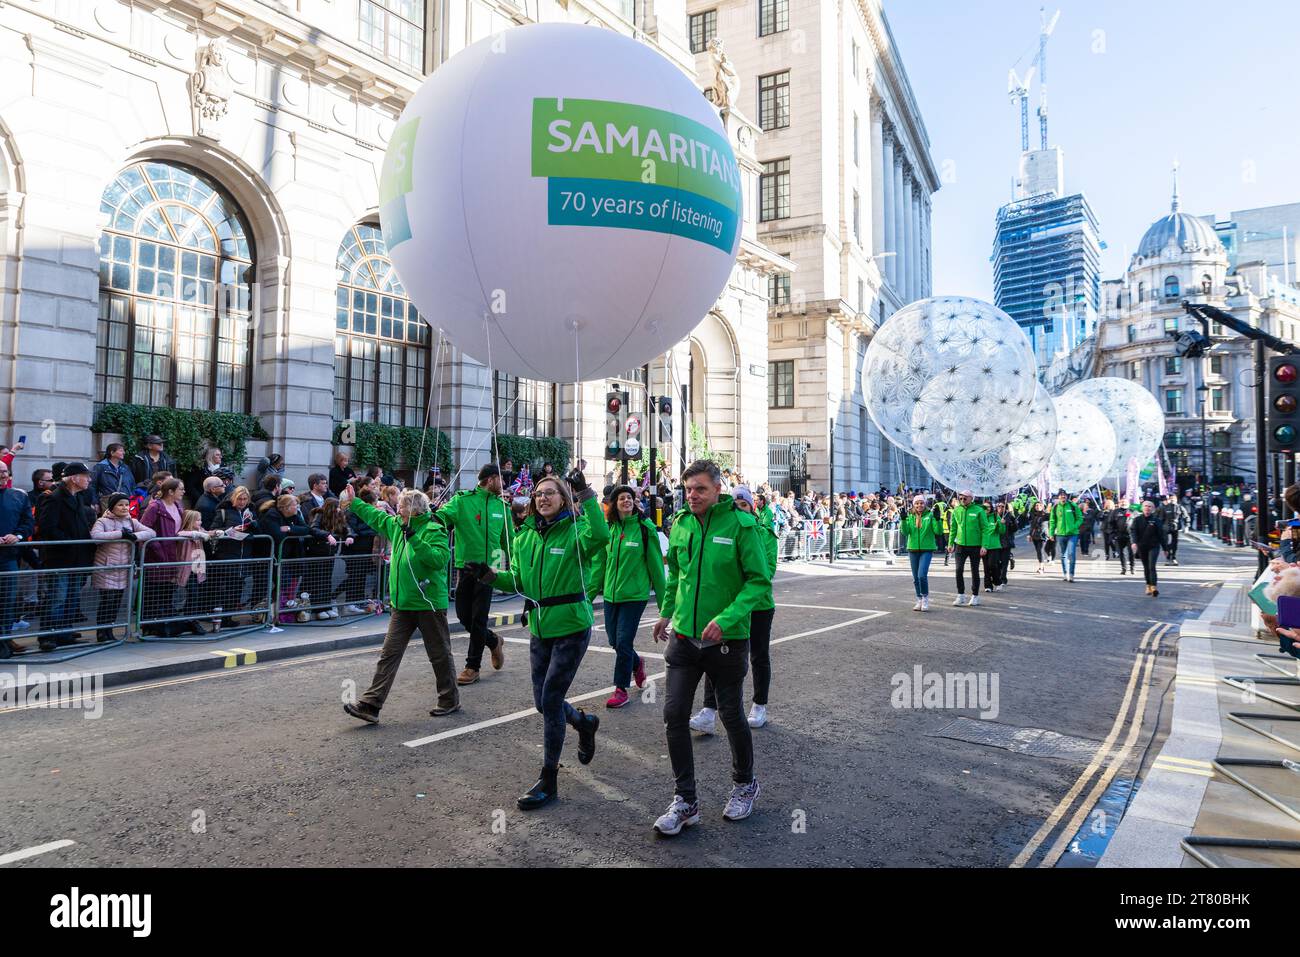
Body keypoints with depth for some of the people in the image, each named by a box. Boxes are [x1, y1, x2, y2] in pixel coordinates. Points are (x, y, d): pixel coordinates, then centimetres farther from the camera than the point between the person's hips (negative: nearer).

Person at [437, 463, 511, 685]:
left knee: (479, 618, -1)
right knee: (464, 616, 7)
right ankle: (493, 641, 34)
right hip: (465, 565, 0)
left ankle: (473, 666, 11)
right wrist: (436, 518, -42)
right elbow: (444, 515, -20)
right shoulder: (462, 500, -4)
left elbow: (507, 539, 16)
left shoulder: (502, 506, 8)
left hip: (488, 567, 1)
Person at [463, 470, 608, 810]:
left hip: (571, 628, -6)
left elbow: (601, 537, -34)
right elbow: (518, 580, 12)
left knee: (550, 701, -3)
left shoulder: (574, 531, -11)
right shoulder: (526, 536, 7)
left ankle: (548, 779, 14)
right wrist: (488, 575, -4)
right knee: (543, 701, 14)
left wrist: (586, 496, -35)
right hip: (540, 629, 6)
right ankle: (585, 723, 46)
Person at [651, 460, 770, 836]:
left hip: (727, 639, -4)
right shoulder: (681, 524, 1)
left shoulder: (741, 524, -14)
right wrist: (666, 613, 18)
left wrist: (727, 618, -24)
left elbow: (759, 580, -15)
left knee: (731, 714, 12)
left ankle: (744, 784, 38)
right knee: (674, 714, 0)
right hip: (684, 636, 4)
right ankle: (685, 801, 15)